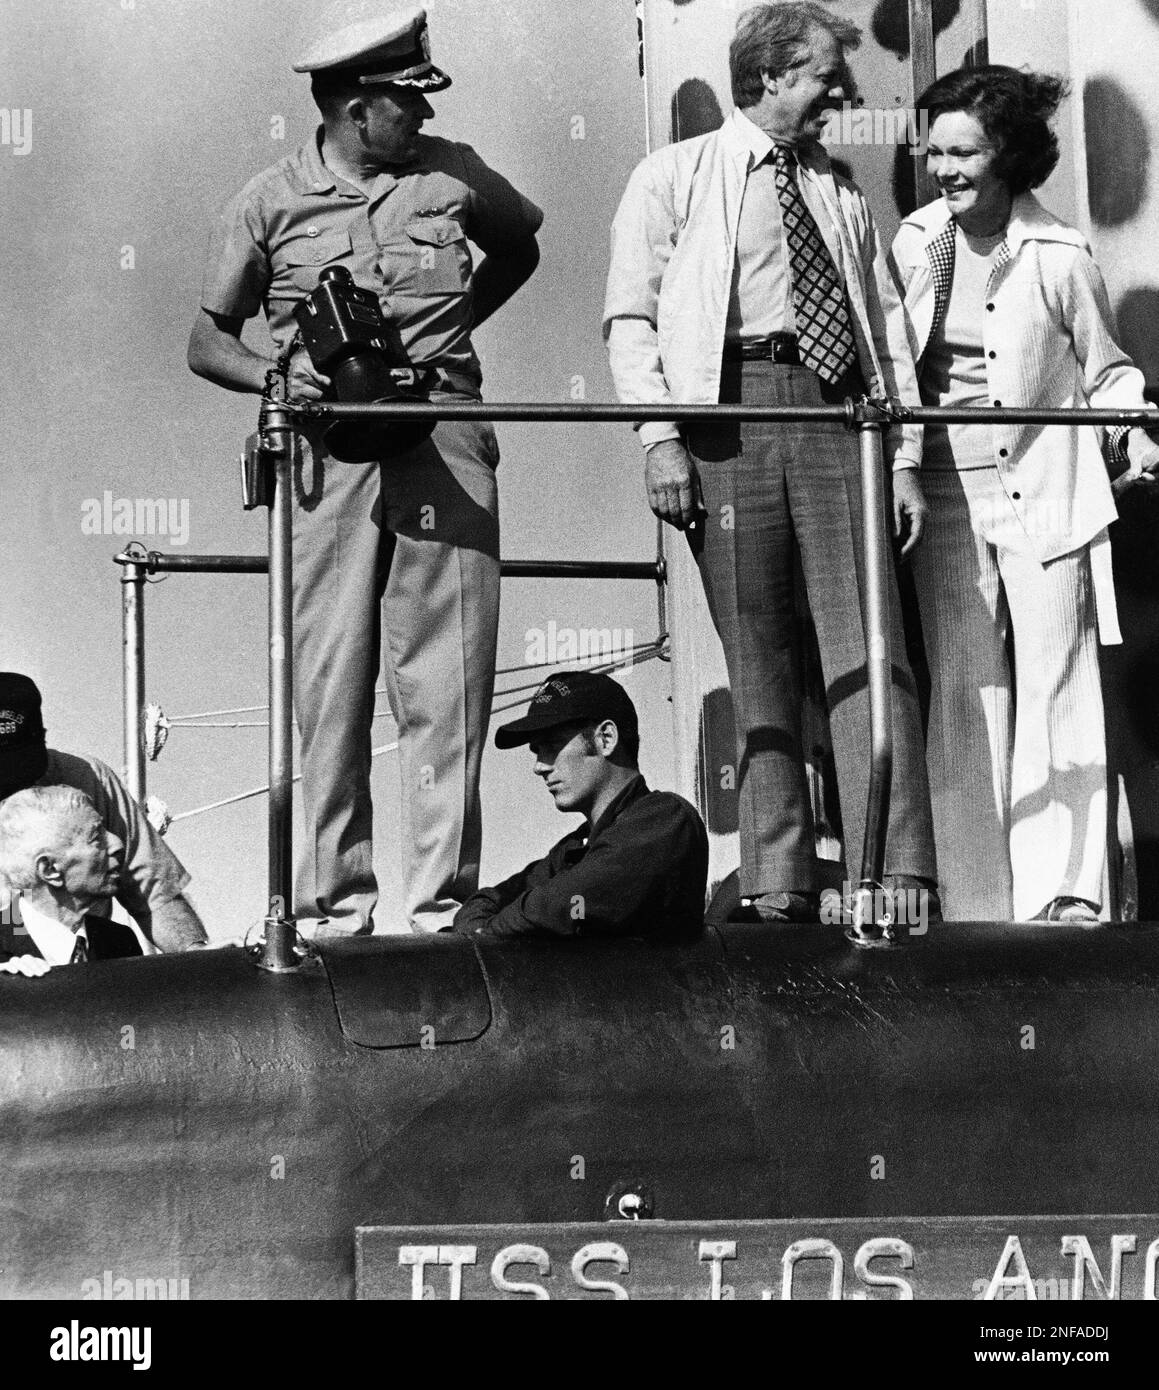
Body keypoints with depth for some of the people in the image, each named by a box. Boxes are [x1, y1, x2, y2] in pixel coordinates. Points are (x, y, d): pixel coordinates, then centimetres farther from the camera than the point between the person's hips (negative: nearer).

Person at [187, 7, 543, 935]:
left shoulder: (452, 174, 9)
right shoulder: (272, 203, 4)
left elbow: (520, 246, 30)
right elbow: (208, 338, 9)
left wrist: (447, 331, 14)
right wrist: (275, 374, -12)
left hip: (445, 440, 1)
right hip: (330, 447, -1)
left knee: (448, 679, -3)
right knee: (331, 680, -3)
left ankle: (442, 895, 0)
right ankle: (336, 897, 3)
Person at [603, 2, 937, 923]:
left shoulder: (842, 195, 22)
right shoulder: (673, 179, 11)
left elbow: (889, 326, 18)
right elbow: (630, 318, 3)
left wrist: (907, 457, 7)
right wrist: (660, 437, -10)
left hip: (838, 414, 3)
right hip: (729, 412, -2)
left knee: (869, 650, -8)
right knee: (757, 663, -2)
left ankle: (898, 879, -12)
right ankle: (780, 889, 1)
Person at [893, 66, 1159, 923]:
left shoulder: (1059, 255, -5)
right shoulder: (913, 244, 5)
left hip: (1041, 491, -3)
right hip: (945, 492, 3)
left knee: (1054, 683, -3)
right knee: (963, 692, 5)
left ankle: (1064, 890, 0)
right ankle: (977, 900, 10)